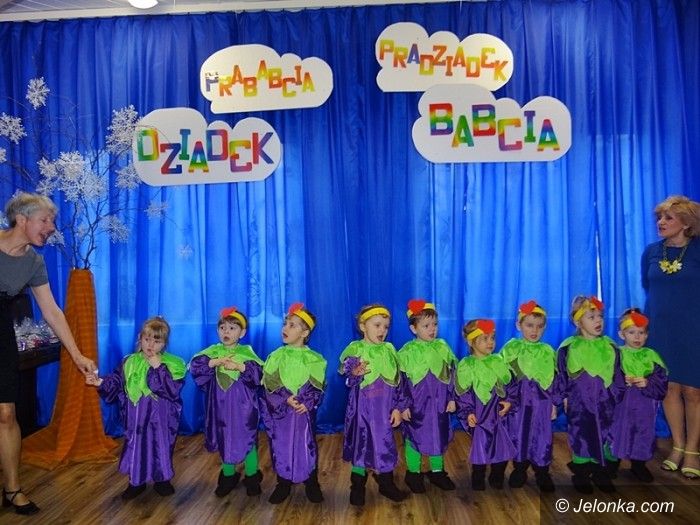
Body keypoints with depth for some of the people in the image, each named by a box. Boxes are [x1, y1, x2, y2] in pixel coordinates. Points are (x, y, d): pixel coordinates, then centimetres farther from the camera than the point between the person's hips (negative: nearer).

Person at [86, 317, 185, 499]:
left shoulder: (171, 364, -9)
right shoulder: (130, 362, 0)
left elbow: (173, 390, -21)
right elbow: (116, 382, 2)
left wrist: (158, 368, -23)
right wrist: (100, 382, -15)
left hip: (160, 417, -2)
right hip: (137, 417, 2)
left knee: (160, 446, 9)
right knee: (136, 446, 10)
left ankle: (162, 480, 30)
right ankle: (136, 482, 30)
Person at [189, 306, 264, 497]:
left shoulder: (246, 352, -4)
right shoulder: (213, 351, 2)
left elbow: (260, 372, -17)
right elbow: (195, 366, -14)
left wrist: (239, 366, -28)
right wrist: (216, 362, -25)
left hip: (242, 406, -2)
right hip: (220, 405, 3)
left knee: (246, 438, 5)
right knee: (223, 439, 14)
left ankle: (252, 476, 23)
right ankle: (228, 476, 33)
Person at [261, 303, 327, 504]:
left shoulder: (314, 359, -2)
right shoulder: (276, 356, 2)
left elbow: (317, 387, -7)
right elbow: (269, 384, -6)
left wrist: (305, 403, -22)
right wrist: (286, 399, -20)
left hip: (304, 411, -1)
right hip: (280, 411, 2)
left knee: (307, 446, 4)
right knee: (281, 446, 8)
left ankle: (312, 484, 22)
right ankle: (283, 484, 26)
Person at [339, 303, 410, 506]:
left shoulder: (389, 350, 3)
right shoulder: (355, 349, -7)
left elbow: (398, 380, 5)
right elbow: (349, 380, -12)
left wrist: (398, 408, 2)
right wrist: (355, 374, -35)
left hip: (384, 408, 3)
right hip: (362, 407, -3)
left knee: (385, 445, 11)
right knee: (360, 444, 6)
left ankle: (386, 484, 29)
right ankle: (357, 487, 22)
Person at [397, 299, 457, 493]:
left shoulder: (442, 347, 1)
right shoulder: (407, 351, -10)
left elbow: (451, 374, 7)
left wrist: (451, 398, 6)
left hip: (439, 402, 4)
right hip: (416, 403, -3)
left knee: (439, 436, 14)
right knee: (414, 437, 8)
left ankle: (437, 472, 33)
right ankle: (413, 473, 26)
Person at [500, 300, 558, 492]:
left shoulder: (548, 351, 3)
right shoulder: (511, 348, -3)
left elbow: (555, 379, 8)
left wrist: (554, 403, 6)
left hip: (541, 401, 1)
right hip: (518, 399, -1)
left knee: (542, 436, 5)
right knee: (518, 434, 7)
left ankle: (542, 473, 20)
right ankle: (519, 469, 24)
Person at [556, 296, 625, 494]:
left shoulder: (610, 346, 4)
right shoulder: (568, 348, -5)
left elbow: (618, 377, 10)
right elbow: (561, 375, 1)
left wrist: (617, 397, 5)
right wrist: (563, 398, -2)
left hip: (605, 404, 3)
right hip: (579, 404, -2)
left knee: (607, 437, 4)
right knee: (581, 438, 2)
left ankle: (603, 474, 22)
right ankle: (582, 476, 17)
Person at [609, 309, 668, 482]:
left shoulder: (651, 355, 4)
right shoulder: (617, 354, -2)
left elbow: (662, 381, -1)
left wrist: (647, 383, -18)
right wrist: (621, 381, -21)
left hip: (645, 404, 2)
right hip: (621, 401, -2)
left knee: (643, 433, 9)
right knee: (618, 431, 3)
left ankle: (639, 465, 27)